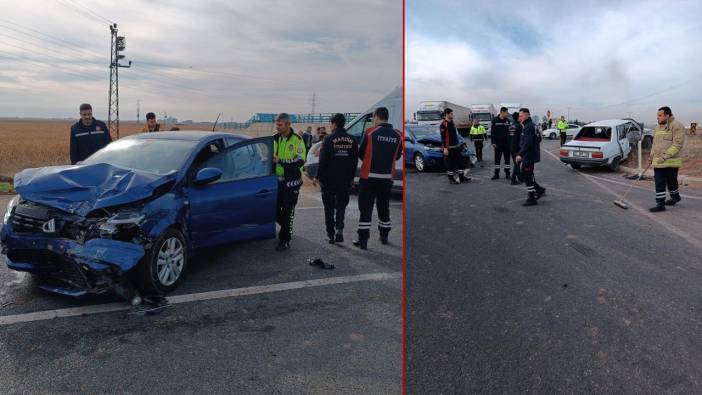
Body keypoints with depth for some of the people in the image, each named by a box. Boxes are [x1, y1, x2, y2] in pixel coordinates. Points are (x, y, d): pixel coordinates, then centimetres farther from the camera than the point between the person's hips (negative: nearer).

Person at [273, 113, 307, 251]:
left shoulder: (297, 139, -9)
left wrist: (281, 161, -24)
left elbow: (300, 160, -17)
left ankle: (285, 240, 7)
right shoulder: (275, 138, 8)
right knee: (275, 208, 10)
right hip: (278, 179, 6)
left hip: (291, 181, -6)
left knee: (287, 211, -2)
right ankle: (287, 229, 36)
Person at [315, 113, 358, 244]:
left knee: (329, 207, 8)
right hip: (345, 180, 3)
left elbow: (323, 161, -12)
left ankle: (331, 234, 12)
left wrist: (318, 177, -3)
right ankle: (339, 229, -6)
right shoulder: (352, 140, 4)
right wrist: (351, 178, 15)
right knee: (341, 205, 14)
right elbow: (355, 161, 8)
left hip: (329, 179, -3)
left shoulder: (328, 139, -10)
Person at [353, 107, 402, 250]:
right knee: (384, 207, 19)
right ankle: (384, 236, 30)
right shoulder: (398, 135, -1)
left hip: (369, 177, -3)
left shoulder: (370, 132, -10)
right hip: (387, 178, 3)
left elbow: (360, 154, -3)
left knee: (366, 209, 3)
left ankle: (363, 240, 2)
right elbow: (397, 156, 8)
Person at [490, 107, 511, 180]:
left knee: (507, 159, 6)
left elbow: (509, 131, 7)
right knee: (497, 159, 4)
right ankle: (496, 174, 12)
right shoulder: (495, 120, -3)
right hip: (498, 144, -2)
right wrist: (493, 142, -10)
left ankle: (507, 174, 13)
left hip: (506, 143, 2)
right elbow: (492, 132, -4)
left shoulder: (507, 120, 5)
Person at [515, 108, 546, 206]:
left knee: (527, 177, -4)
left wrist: (520, 154, -30)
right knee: (527, 175, 18)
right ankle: (540, 190, 24)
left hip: (529, 156, -10)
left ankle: (532, 199, 2)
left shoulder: (528, 127, -18)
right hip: (530, 155, 10)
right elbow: (539, 139, 24)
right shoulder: (532, 125, 15)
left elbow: (527, 143, -28)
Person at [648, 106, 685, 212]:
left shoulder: (676, 126, -11)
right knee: (659, 183, 4)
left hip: (671, 162, -6)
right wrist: (651, 157, 17)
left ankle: (675, 197, 27)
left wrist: (665, 156, -24)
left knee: (671, 181, 7)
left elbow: (678, 144, -18)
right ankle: (660, 204, 13)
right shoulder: (658, 127, 14)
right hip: (658, 162, 6)